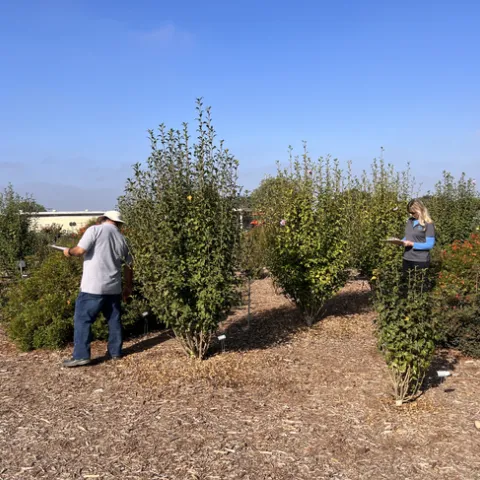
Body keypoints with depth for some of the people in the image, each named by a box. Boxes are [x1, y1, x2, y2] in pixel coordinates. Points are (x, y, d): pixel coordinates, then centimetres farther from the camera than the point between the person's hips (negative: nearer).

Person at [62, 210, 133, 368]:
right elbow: (128, 265, 17)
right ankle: (115, 351, 23)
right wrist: (128, 286, 27)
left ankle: (81, 356, 1)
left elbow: (80, 250, -15)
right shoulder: (121, 238, 13)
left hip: (93, 286, -5)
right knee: (114, 319, 16)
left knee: (82, 319, 1)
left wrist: (69, 252, 8)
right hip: (113, 287, 6)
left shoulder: (95, 229, -4)